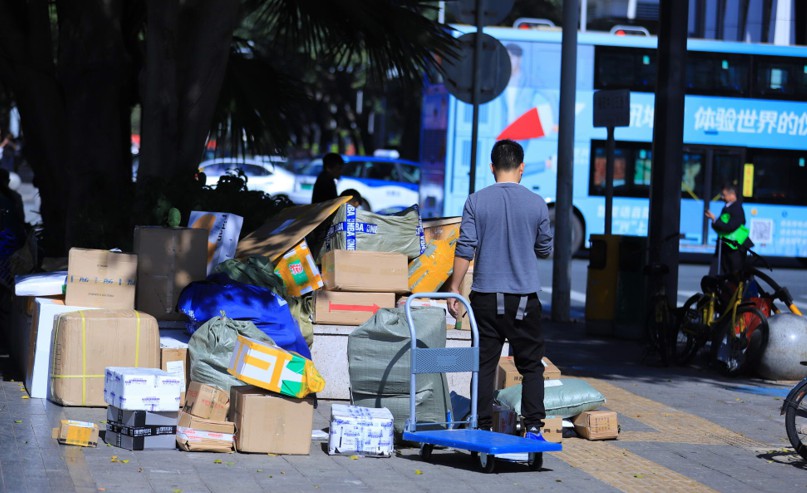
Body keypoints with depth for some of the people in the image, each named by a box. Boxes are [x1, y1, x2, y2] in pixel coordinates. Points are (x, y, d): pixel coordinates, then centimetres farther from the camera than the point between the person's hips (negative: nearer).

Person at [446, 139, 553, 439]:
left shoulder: (476, 202, -3)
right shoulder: (536, 203, -2)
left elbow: (465, 249, -5)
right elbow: (545, 250, 9)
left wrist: (454, 289, 2)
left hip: (486, 295, 0)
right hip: (524, 296, 0)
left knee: (484, 363, 6)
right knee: (531, 364, 8)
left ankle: (484, 428, 6)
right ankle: (533, 426, 2)